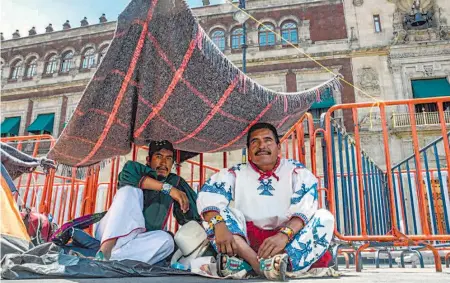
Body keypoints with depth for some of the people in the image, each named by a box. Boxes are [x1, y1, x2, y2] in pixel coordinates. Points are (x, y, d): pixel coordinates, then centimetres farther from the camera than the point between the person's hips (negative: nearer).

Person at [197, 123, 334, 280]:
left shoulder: (296, 172, 4)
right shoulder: (235, 174, 6)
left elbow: (306, 207, -13)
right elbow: (208, 196, -10)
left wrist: (284, 235, -32)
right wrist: (219, 225, -31)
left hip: (290, 242, 0)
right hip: (244, 240, 1)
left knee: (325, 218, -21)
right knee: (215, 216, -16)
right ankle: (264, 265, -40)